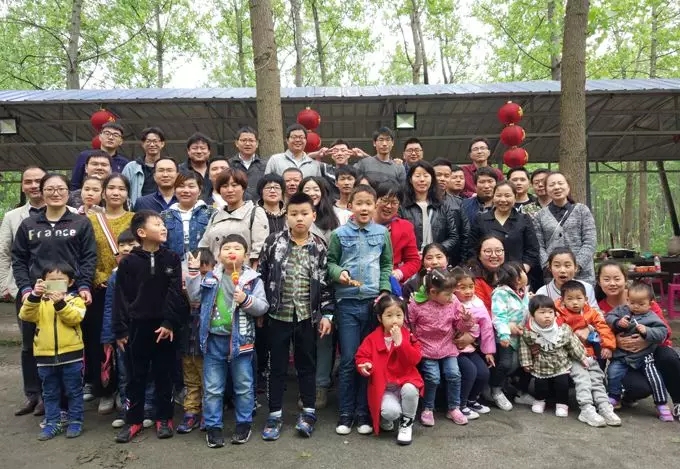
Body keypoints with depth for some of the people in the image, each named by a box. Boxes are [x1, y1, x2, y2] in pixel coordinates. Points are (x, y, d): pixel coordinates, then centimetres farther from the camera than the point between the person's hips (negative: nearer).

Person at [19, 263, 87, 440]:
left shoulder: (75, 300, -2)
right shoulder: (39, 301, 5)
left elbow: (75, 317, -17)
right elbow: (26, 315, -11)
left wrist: (60, 303, -28)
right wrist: (34, 296, -25)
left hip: (71, 354, -3)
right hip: (45, 355, 3)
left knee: (74, 391, 8)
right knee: (50, 393, 15)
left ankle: (75, 421, 21)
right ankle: (52, 423, 27)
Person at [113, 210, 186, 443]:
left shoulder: (172, 258, 0)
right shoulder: (128, 262, -2)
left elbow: (176, 293, -3)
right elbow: (121, 297, -1)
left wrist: (169, 323, -11)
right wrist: (120, 330, -3)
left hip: (164, 326, 1)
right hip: (137, 327, 0)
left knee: (163, 374, 10)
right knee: (136, 376, 10)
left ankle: (164, 419, 23)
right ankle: (133, 420, 23)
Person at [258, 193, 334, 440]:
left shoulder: (319, 246, 0)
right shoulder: (273, 242, -2)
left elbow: (325, 283, 2)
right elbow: (261, 276, 2)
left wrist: (327, 314, -2)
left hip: (307, 316, 0)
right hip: (278, 315, 0)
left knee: (307, 364, 12)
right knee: (277, 366, 10)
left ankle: (308, 411, 26)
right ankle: (275, 414, 22)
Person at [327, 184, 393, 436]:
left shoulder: (382, 233, 5)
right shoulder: (340, 234, 0)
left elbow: (387, 265, 10)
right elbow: (330, 262, 5)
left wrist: (384, 290, -2)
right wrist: (339, 273, -15)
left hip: (374, 301, 2)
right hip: (348, 302, -2)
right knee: (349, 359, 1)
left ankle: (363, 412, 21)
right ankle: (346, 413, 15)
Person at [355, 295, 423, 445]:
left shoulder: (408, 336, -2)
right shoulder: (372, 338, -2)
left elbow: (414, 359, -13)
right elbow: (361, 356, 0)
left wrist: (400, 342, -23)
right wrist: (365, 365, -23)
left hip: (405, 381, 2)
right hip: (383, 387, -1)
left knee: (410, 390, -34)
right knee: (391, 411, -30)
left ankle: (406, 424, -3)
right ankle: (384, 420, 13)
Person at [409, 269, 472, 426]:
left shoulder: (453, 302, -6)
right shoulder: (416, 304, -15)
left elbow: (459, 326, 2)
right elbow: (408, 325, -5)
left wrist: (466, 320, -18)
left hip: (448, 347, 3)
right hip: (426, 347, -3)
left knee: (454, 374, -5)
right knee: (433, 377, -10)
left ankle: (453, 408, 16)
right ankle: (427, 409, 12)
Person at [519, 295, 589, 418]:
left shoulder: (564, 329, -14)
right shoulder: (528, 333, -17)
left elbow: (573, 344, -2)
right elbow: (524, 348, -4)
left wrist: (582, 357, 4)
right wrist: (527, 363, -2)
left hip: (561, 367, 0)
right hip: (540, 368, 0)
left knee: (562, 384, -3)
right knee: (540, 385, 5)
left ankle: (562, 403, 21)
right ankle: (540, 400, 34)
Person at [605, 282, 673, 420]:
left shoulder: (651, 318, -3)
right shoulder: (622, 310, 4)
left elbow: (662, 332, -11)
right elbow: (608, 317, 1)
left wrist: (647, 331, -26)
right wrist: (618, 322, -18)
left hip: (644, 356, -1)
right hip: (621, 355, 2)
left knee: (655, 378, -8)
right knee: (613, 373, -12)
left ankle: (662, 405, 14)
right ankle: (614, 399, 8)